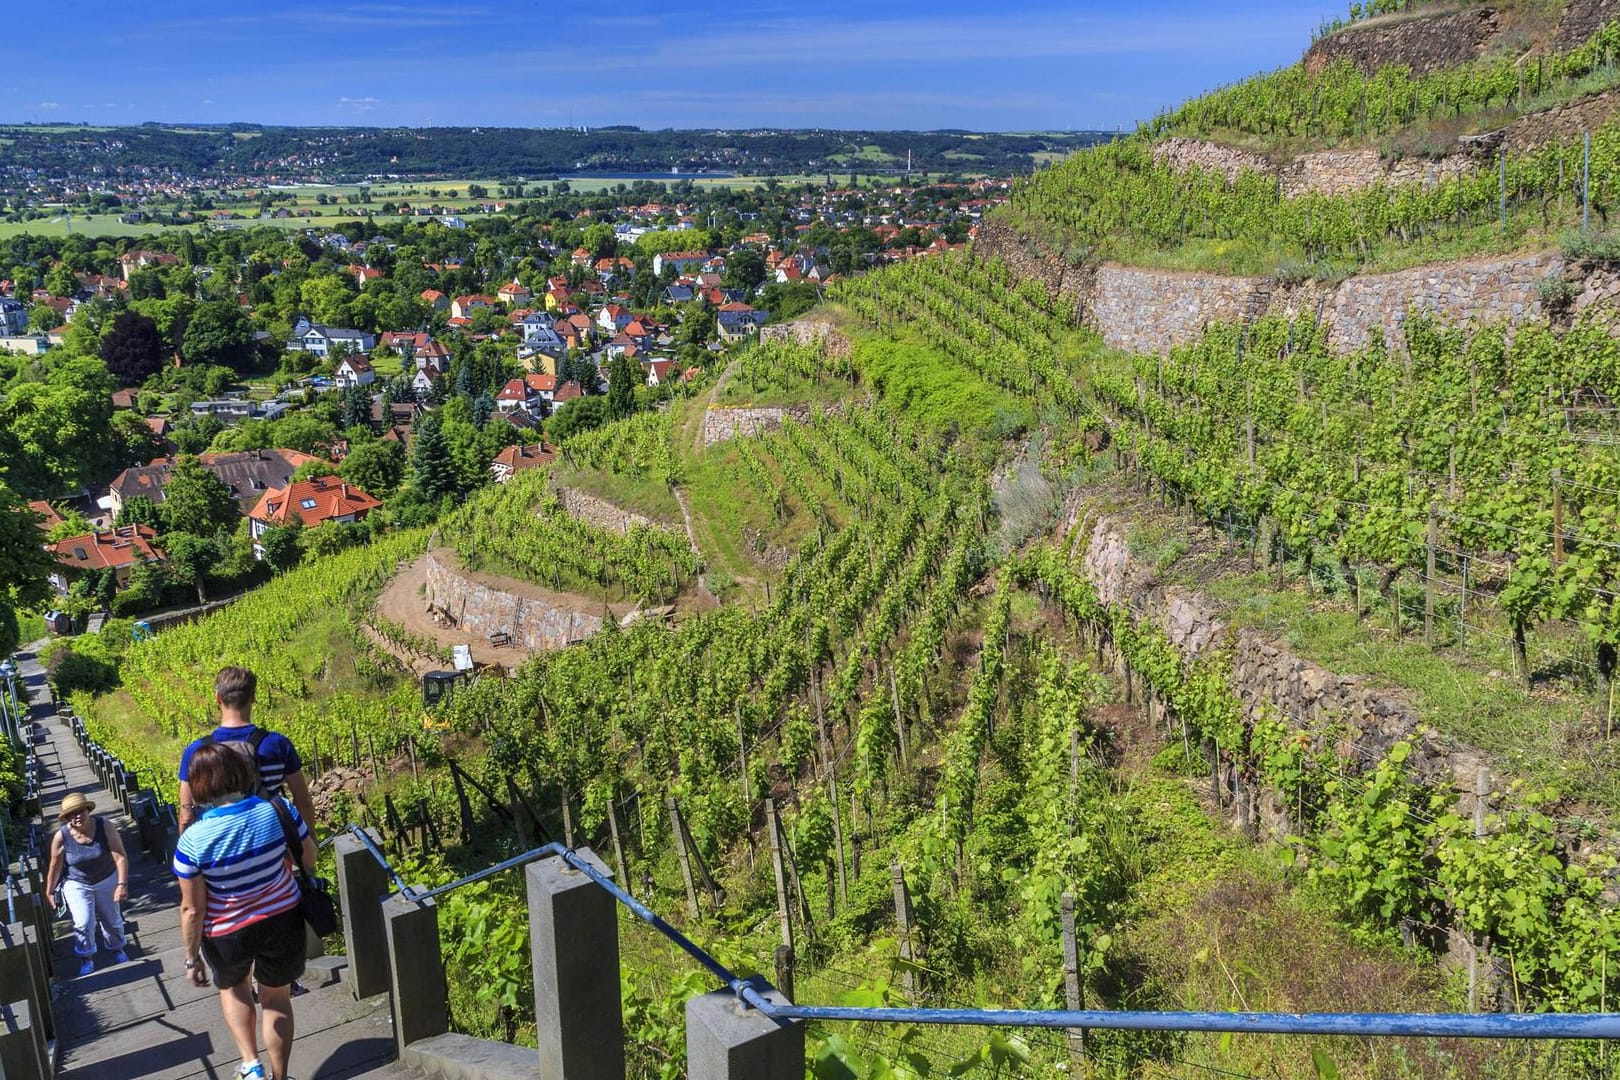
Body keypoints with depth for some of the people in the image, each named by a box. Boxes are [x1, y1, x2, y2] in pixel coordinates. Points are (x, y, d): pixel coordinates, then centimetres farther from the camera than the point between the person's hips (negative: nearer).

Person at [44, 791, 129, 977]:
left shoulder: (104, 827, -24)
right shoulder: (61, 837, -22)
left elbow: (120, 857, -26)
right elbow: (55, 867, -9)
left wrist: (122, 884, -34)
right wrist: (49, 892, 0)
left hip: (107, 881, 1)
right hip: (77, 885, -1)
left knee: (111, 919, 16)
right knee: (84, 924, -9)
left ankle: (117, 949, 44)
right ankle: (86, 958, 17)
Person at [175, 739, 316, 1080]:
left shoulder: (193, 840, -23)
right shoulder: (276, 810, -18)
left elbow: (192, 909, -15)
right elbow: (310, 858, -3)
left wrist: (192, 959, -1)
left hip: (227, 933, -1)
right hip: (283, 919, 1)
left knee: (231, 986, 31)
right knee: (276, 998, 22)